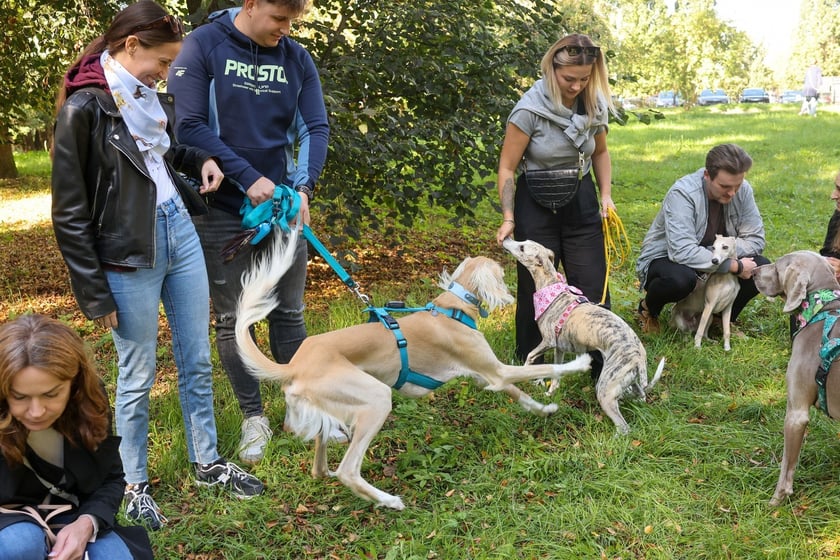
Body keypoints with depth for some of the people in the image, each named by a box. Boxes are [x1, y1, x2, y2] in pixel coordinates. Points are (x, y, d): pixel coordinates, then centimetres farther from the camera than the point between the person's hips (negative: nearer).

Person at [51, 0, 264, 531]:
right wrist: (96, 293, -12)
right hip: (129, 257, -7)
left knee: (198, 362, 15)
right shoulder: (84, 108, -15)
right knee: (138, 376, 6)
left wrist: (202, 160, 5)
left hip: (181, 234, 7)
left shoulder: (153, 99, 5)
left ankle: (208, 463, 32)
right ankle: (135, 486, 24)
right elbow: (71, 213, -13)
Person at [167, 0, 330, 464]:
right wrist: (248, 177, -19)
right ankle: (254, 418, 19)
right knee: (232, 319, 5)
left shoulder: (297, 59, 3)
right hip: (221, 211, -2)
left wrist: (304, 187, -15)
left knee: (289, 313, 10)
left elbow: (316, 128, 1)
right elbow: (190, 126, -14)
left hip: (283, 206, 3)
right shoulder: (203, 47, -8)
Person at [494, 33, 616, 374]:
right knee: (534, 291, 5)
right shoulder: (530, 109, -18)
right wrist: (508, 218, -19)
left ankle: (603, 369, 10)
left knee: (594, 290, 0)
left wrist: (606, 195, 2)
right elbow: (507, 167, -12)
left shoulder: (594, 105, -4)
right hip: (537, 205, -3)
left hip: (581, 204, 4)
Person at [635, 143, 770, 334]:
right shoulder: (682, 193, -29)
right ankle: (649, 309, -4)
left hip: (713, 260, 6)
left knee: (762, 268, -16)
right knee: (681, 278, -39)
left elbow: (755, 239, -7)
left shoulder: (743, 190, -12)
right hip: (664, 259, -5)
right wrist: (734, 266, -34)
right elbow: (682, 252, -38)